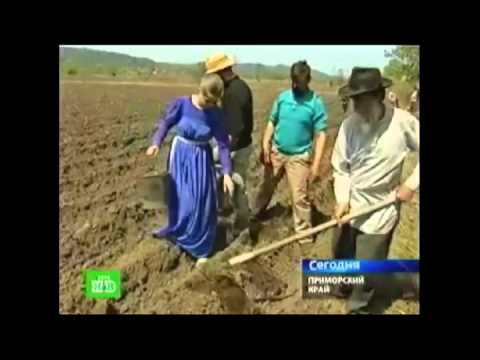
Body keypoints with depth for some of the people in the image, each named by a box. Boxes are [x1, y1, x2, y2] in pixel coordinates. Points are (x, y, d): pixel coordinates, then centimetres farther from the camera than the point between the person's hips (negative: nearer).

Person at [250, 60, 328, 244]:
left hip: (298, 157, -4)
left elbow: (320, 135, -13)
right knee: (266, 187, 21)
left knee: (300, 196, 0)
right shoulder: (282, 97, 0)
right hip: (276, 152, 4)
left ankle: (305, 234, 14)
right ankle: (254, 215, 43)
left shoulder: (316, 103, -13)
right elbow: (272, 122, 7)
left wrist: (316, 163, -18)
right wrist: (265, 145, -4)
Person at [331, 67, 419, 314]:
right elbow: (340, 166, -4)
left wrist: (412, 184, -9)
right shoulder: (349, 124, -11)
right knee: (342, 255, 20)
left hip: (382, 208, -3)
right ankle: (346, 287, 49)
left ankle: (358, 307, 30)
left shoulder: (403, 122, -17)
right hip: (351, 204, 3)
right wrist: (342, 200, -11)